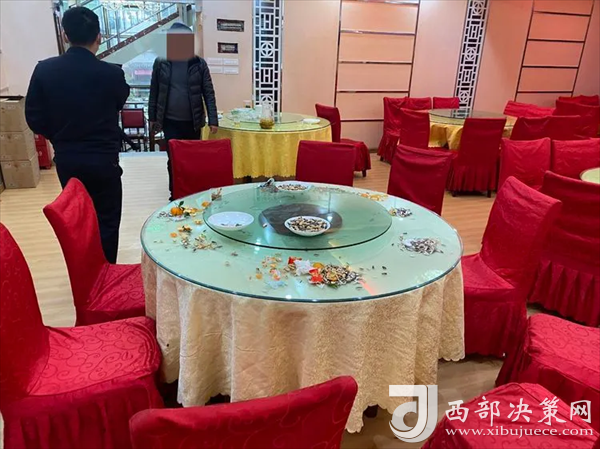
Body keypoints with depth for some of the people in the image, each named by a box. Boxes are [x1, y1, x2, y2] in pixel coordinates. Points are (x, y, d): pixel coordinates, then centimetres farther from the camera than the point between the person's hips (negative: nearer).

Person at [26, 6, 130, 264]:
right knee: (106, 220, 10)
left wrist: (60, 138, 14)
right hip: (103, 159, -4)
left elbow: (35, 119, -2)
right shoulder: (111, 73, -15)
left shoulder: (44, 70, -6)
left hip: (66, 159, 4)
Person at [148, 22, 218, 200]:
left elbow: (209, 92, -2)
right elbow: (154, 91, 6)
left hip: (192, 121, 0)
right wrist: (152, 117, 7)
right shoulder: (161, 63, 0)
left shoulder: (199, 63, -2)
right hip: (170, 121, 0)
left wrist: (213, 119, -8)